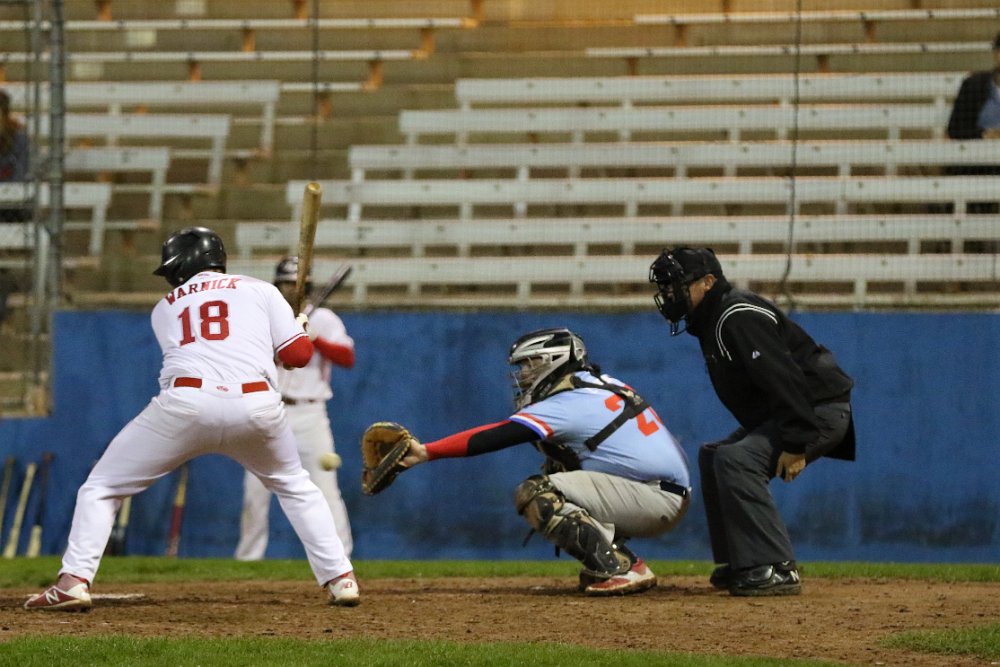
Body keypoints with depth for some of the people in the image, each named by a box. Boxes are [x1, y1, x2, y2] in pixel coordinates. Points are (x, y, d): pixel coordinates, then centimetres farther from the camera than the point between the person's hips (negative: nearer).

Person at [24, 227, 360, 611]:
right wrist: (297, 328, 37)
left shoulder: (165, 309, 25)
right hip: (256, 404, 1)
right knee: (295, 488, 28)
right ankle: (339, 578, 18)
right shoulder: (261, 291, 20)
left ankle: (74, 581, -5)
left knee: (101, 488, 12)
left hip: (186, 404, -1)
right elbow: (298, 354, 13)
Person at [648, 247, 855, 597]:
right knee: (713, 457, 20)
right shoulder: (711, 321, 13)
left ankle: (776, 569, -25)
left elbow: (784, 378, -28)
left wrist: (796, 444, -30)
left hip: (820, 410, -12)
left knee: (736, 460, -25)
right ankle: (739, 566, 19)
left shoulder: (739, 316, -20)